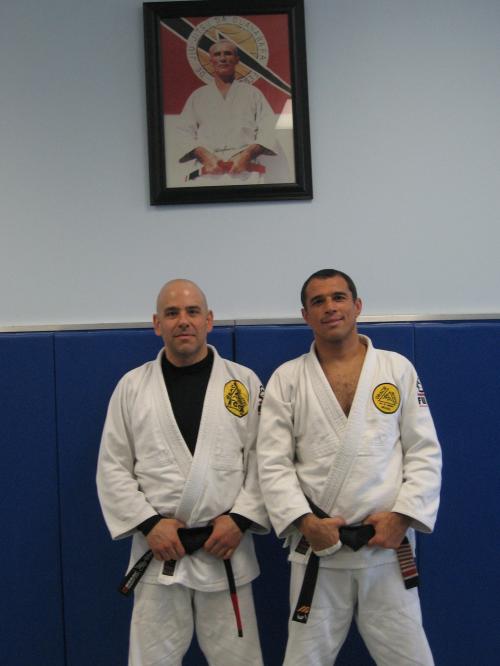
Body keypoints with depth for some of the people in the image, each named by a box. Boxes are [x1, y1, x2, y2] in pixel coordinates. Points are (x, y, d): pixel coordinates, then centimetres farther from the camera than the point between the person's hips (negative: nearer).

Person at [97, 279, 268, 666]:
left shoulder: (244, 382, 1)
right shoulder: (132, 386, 2)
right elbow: (113, 468, 2)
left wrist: (241, 519, -11)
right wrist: (148, 524, -8)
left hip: (226, 546, 0)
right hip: (159, 549, 1)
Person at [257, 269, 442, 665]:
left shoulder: (398, 368, 3)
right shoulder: (286, 379, 2)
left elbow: (424, 452, 1)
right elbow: (273, 462, -2)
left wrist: (402, 515, -10)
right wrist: (305, 521, -13)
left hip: (388, 545, 0)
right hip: (317, 548, 0)